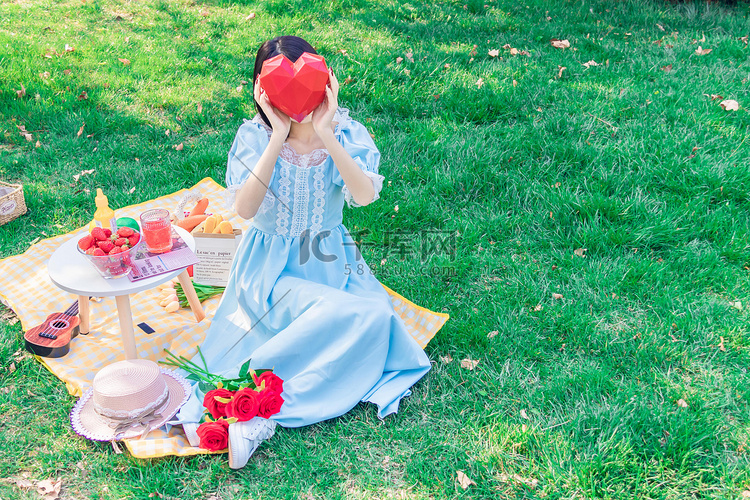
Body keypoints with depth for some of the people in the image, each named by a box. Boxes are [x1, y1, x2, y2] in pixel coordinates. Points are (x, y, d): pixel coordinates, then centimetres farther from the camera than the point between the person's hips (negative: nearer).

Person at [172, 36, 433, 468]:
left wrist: (325, 135, -30)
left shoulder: (347, 133, -5)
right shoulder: (255, 136, -8)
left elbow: (365, 195, -24)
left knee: (375, 317, -25)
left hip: (331, 260, 4)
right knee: (339, 314, -30)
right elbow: (245, 208, -24)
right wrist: (279, 137, -26)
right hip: (272, 266, -3)